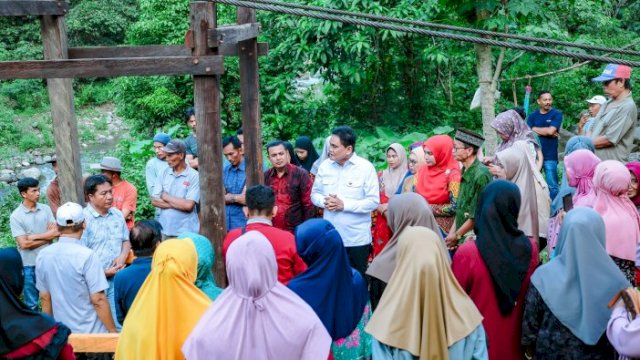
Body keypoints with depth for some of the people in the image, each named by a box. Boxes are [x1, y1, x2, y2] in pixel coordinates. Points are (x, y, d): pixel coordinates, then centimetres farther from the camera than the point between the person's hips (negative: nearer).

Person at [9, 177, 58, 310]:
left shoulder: (46, 209, 0)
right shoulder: (16, 216, -10)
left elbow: (56, 233, -6)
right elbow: (24, 244, -15)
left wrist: (34, 237, -16)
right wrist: (48, 236, -11)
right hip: (29, 265, -3)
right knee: (31, 304, 11)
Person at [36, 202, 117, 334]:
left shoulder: (43, 255, -1)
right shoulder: (87, 256, -19)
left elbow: (45, 297, 8)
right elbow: (98, 300, -18)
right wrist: (113, 332, -9)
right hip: (90, 333, -5)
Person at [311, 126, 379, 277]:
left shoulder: (365, 167, -9)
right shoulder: (325, 166, 3)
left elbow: (373, 201, -12)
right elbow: (315, 194, 11)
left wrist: (344, 205, -19)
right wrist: (324, 201, -12)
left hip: (357, 238, -3)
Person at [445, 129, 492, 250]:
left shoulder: (481, 175, -17)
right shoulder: (465, 172, 10)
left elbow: (477, 216, -17)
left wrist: (457, 235, -9)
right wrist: (451, 233, 6)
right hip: (462, 239, 8)